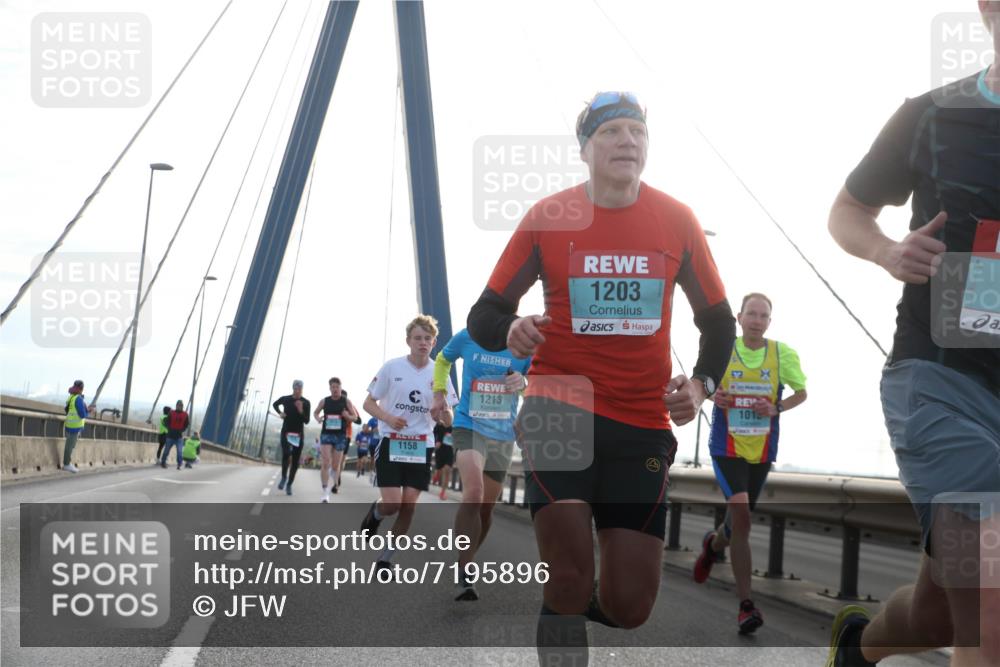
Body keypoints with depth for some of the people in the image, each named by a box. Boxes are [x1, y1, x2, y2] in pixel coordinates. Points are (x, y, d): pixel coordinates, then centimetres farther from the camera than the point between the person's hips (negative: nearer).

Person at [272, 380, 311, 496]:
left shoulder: (306, 403, -3)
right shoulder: (285, 399, -1)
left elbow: (306, 421, -6)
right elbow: (275, 404, 21)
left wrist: (301, 411, -22)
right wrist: (280, 413, 3)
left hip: (298, 434, 1)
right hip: (286, 433, -1)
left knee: (295, 461, 1)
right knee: (286, 455, -24)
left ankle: (289, 485, 16)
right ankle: (284, 477, 1)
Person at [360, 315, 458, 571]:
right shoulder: (392, 367, -4)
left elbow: (448, 421, 6)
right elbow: (369, 403, 1)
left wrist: (442, 409, -18)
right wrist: (388, 418, -18)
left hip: (421, 446, 3)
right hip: (391, 443, -3)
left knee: (409, 504, -2)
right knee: (392, 503, -13)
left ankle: (385, 558, 12)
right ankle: (374, 514, 23)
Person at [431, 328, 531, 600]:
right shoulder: (466, 337, -3)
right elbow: (443, 360, 18)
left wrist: (523, 382, -19)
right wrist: (439, 392, 8)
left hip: (503, 434, 3)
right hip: (469, 426, -3)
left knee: (486, 507, 12)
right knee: (473, 493, -26)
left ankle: (466, 563, 33)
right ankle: (464, 575, -26)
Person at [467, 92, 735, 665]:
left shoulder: (677, 220, 3)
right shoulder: (547, 218, -1)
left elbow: (718, 319, 12)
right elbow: (484, 316, 3)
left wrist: (701, 385, -6)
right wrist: (510, 331, -20)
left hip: (643, 423, 2)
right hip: (560, 410, -2)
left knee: (628, 607, 1)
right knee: (570, 580, -16)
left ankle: (574, 601, 36)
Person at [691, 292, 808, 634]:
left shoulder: (783, 354, -4)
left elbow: (801, 392, 8)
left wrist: (776, 408, -11)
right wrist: (714, 395, -12)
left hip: (762, 451, 3)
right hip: (727, 448, -3)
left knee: (739, 521, 15)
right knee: (741, 517, -18)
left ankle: (713, 545, 53)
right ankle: (745, 605, -14)